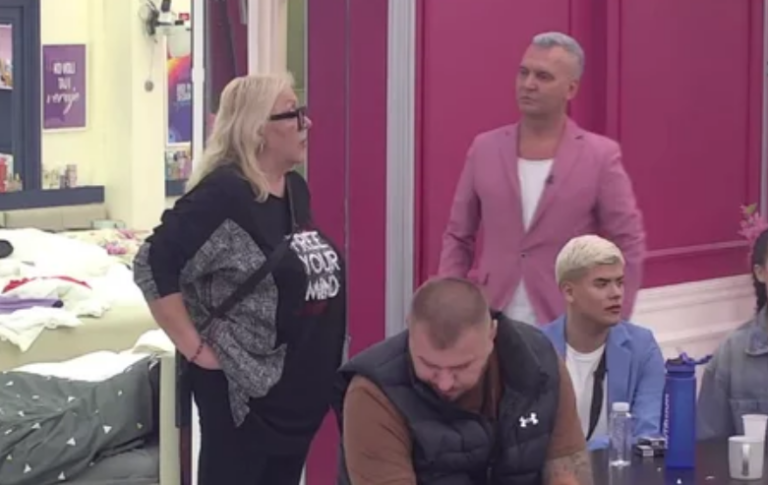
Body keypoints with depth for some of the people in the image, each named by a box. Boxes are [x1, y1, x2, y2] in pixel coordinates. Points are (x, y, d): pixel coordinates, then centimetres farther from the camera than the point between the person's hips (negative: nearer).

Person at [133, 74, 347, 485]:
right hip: (245, 388, -9)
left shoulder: (295, 190, 9)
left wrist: (324, 356, 16)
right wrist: (194, 347, -20)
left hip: (301, 385, 9)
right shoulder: (223, 194, -17)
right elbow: (154, 265, -23)